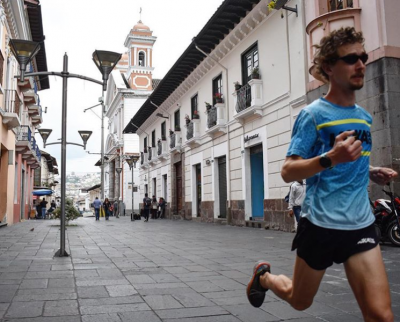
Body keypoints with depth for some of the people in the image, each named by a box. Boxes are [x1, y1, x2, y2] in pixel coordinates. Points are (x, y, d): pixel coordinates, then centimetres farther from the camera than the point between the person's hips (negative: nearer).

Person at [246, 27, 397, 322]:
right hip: (320, 224, -4)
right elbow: (288, 172, -16)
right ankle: (263, 275, 46)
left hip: (361, 225, 5)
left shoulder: (365, 117, 9)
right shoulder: (313, 114, -10)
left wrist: (372, 173, 4)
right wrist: (330, 158, -31)